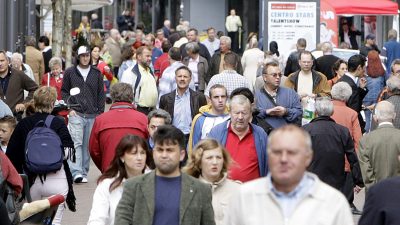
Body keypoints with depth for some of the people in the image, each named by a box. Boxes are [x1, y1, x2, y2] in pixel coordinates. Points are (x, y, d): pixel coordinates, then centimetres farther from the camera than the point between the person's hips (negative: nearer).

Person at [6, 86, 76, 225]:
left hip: (30, 180, 3)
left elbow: (11, 154, 4)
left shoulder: (23, 124, 3)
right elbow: (68, 153, -13)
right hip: (55, 181, -3)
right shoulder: (58, 123, -5)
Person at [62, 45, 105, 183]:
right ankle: (76, 172, -21)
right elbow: (64, 91, 11)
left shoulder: (97, 73, 12)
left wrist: (100, 112, 6)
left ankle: (84, 173, 11)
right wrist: (70, 108, -2)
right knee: (76, 142, -14)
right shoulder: (70, 73, 8)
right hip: (76, 114, -2)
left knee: (88, 145, 4)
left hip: (93, 115, 2)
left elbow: (101, 94, 14)